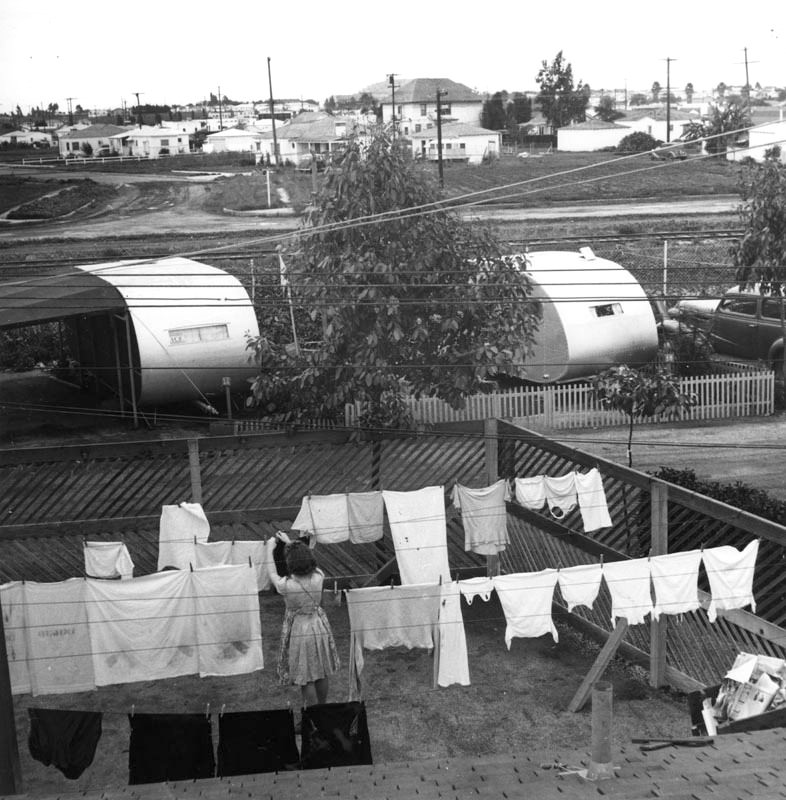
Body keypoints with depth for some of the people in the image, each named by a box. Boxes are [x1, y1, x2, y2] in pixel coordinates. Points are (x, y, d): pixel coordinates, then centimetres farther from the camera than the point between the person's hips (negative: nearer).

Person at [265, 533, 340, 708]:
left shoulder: (286, 585, -25)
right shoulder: (318, 578, -16)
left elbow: (272, 574, -2)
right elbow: (307, 560, 7)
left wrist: (270, 549, 12)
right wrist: (290, 543, 18)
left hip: (299, 631, -4)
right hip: (319, 628, 5)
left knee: (306, 679, 9)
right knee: (322, 675, 21)